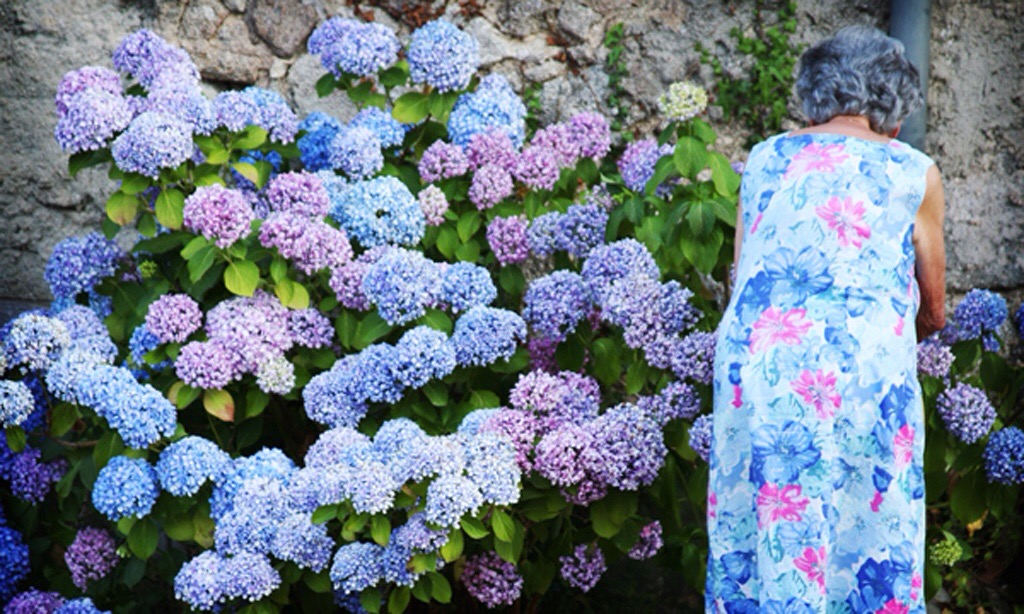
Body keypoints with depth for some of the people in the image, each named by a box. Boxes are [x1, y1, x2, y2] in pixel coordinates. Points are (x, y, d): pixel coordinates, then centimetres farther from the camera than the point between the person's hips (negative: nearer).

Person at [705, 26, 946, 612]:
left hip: (753, 362, 3)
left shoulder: (765, 158, 15)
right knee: (864, 538, 4)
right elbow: (933, 311, 17)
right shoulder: (913, 173, 8)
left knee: (754, 537, 8)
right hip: (859, 375, -3)